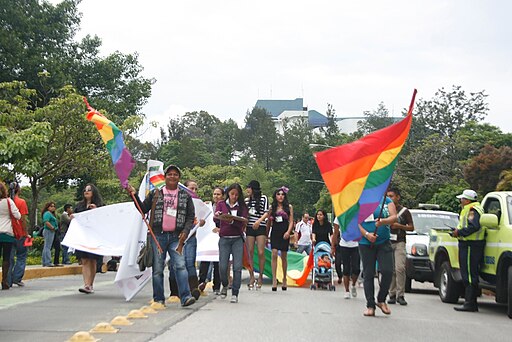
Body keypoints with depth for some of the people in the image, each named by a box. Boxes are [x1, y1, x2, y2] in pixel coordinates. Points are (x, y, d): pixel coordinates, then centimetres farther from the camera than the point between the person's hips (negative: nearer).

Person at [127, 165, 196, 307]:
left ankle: (185, 297, -19)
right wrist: (134, 195, 0)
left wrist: (185, 231, -5)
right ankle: (158, 299, 11)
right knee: (157, 269, 3)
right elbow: (143, 209, 12)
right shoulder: (155, 193, 11)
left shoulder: (185, 195, 11)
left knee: (180, 265, -15)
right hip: (158, 236, 1)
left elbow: (191, 216, 10)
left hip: (176, 237, -1)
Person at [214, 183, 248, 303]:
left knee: (237, 267, -8)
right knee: (222, 266, -5)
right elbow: (215, 218, -5)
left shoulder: (242, 206, 7)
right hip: (224, 239, 0)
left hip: (237, 239, 0)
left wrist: (232, 221, -23)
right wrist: (217, 215, -29)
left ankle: (235, 293, -1)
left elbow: (243, 223, -5)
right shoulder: (221, 204, 9)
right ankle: (225, 285, 24)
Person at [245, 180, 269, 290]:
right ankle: (251, 277, 5)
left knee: (261, 253, -9)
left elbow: (266, 213, -2)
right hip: (249, 228, 4)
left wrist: (259, 221, -16)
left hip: (260, 228, -4)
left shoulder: (263, 198, 2)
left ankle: (260, 276, 3)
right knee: (250, 253, -1)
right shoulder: (246, 200, 14)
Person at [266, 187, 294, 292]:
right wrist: (266, 235, 10)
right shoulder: (272, 208, 8)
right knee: (274, 254, -14)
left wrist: (288, 232, -13)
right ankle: (274, 280, -17)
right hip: (274, 233, 0)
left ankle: (284, 279, 20)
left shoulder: (289, 207, 7)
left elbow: (291, 221, 3)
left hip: (284, 234, 0)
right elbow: (269, 222, 13)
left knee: (284, 256, 7)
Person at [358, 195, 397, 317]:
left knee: (387, 271, -12)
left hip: (384, 243, 0)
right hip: (366, 244, 0)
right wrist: (366, 234, -15)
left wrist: (383, 221, -25)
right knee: (368, 274, 1)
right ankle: (370, 306, 6)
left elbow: (394, 217, -5)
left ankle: (381, 300, 8)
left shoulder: (386, 201, 6)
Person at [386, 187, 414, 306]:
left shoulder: (404, 211, 6)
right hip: (387, 242, 3)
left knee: (400, 268, -14)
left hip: (399, 243, -3)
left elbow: (411, 228, 5)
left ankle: (400, 295, -12)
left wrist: (399, 226, -9)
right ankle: (392, 295, 6)